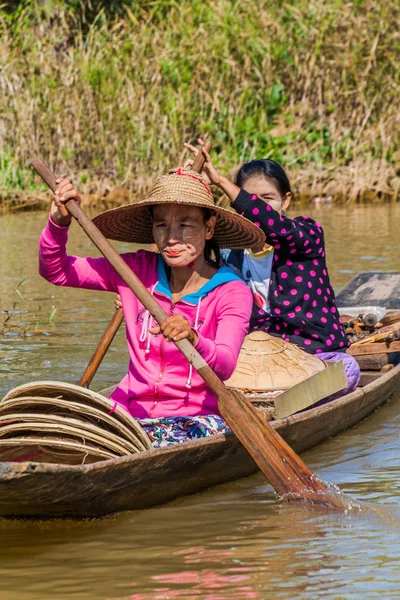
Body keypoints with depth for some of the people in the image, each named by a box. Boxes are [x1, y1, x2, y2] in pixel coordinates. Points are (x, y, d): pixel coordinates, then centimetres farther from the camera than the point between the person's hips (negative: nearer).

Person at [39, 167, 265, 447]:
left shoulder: (232, 293, -4)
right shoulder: (138, 271, 8)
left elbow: (225, 366, -21)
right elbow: (56, 271, 13)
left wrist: (194, 340, -42)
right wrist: (59, 222, -6)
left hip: (196, 417, -2)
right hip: (130, 411, 2)